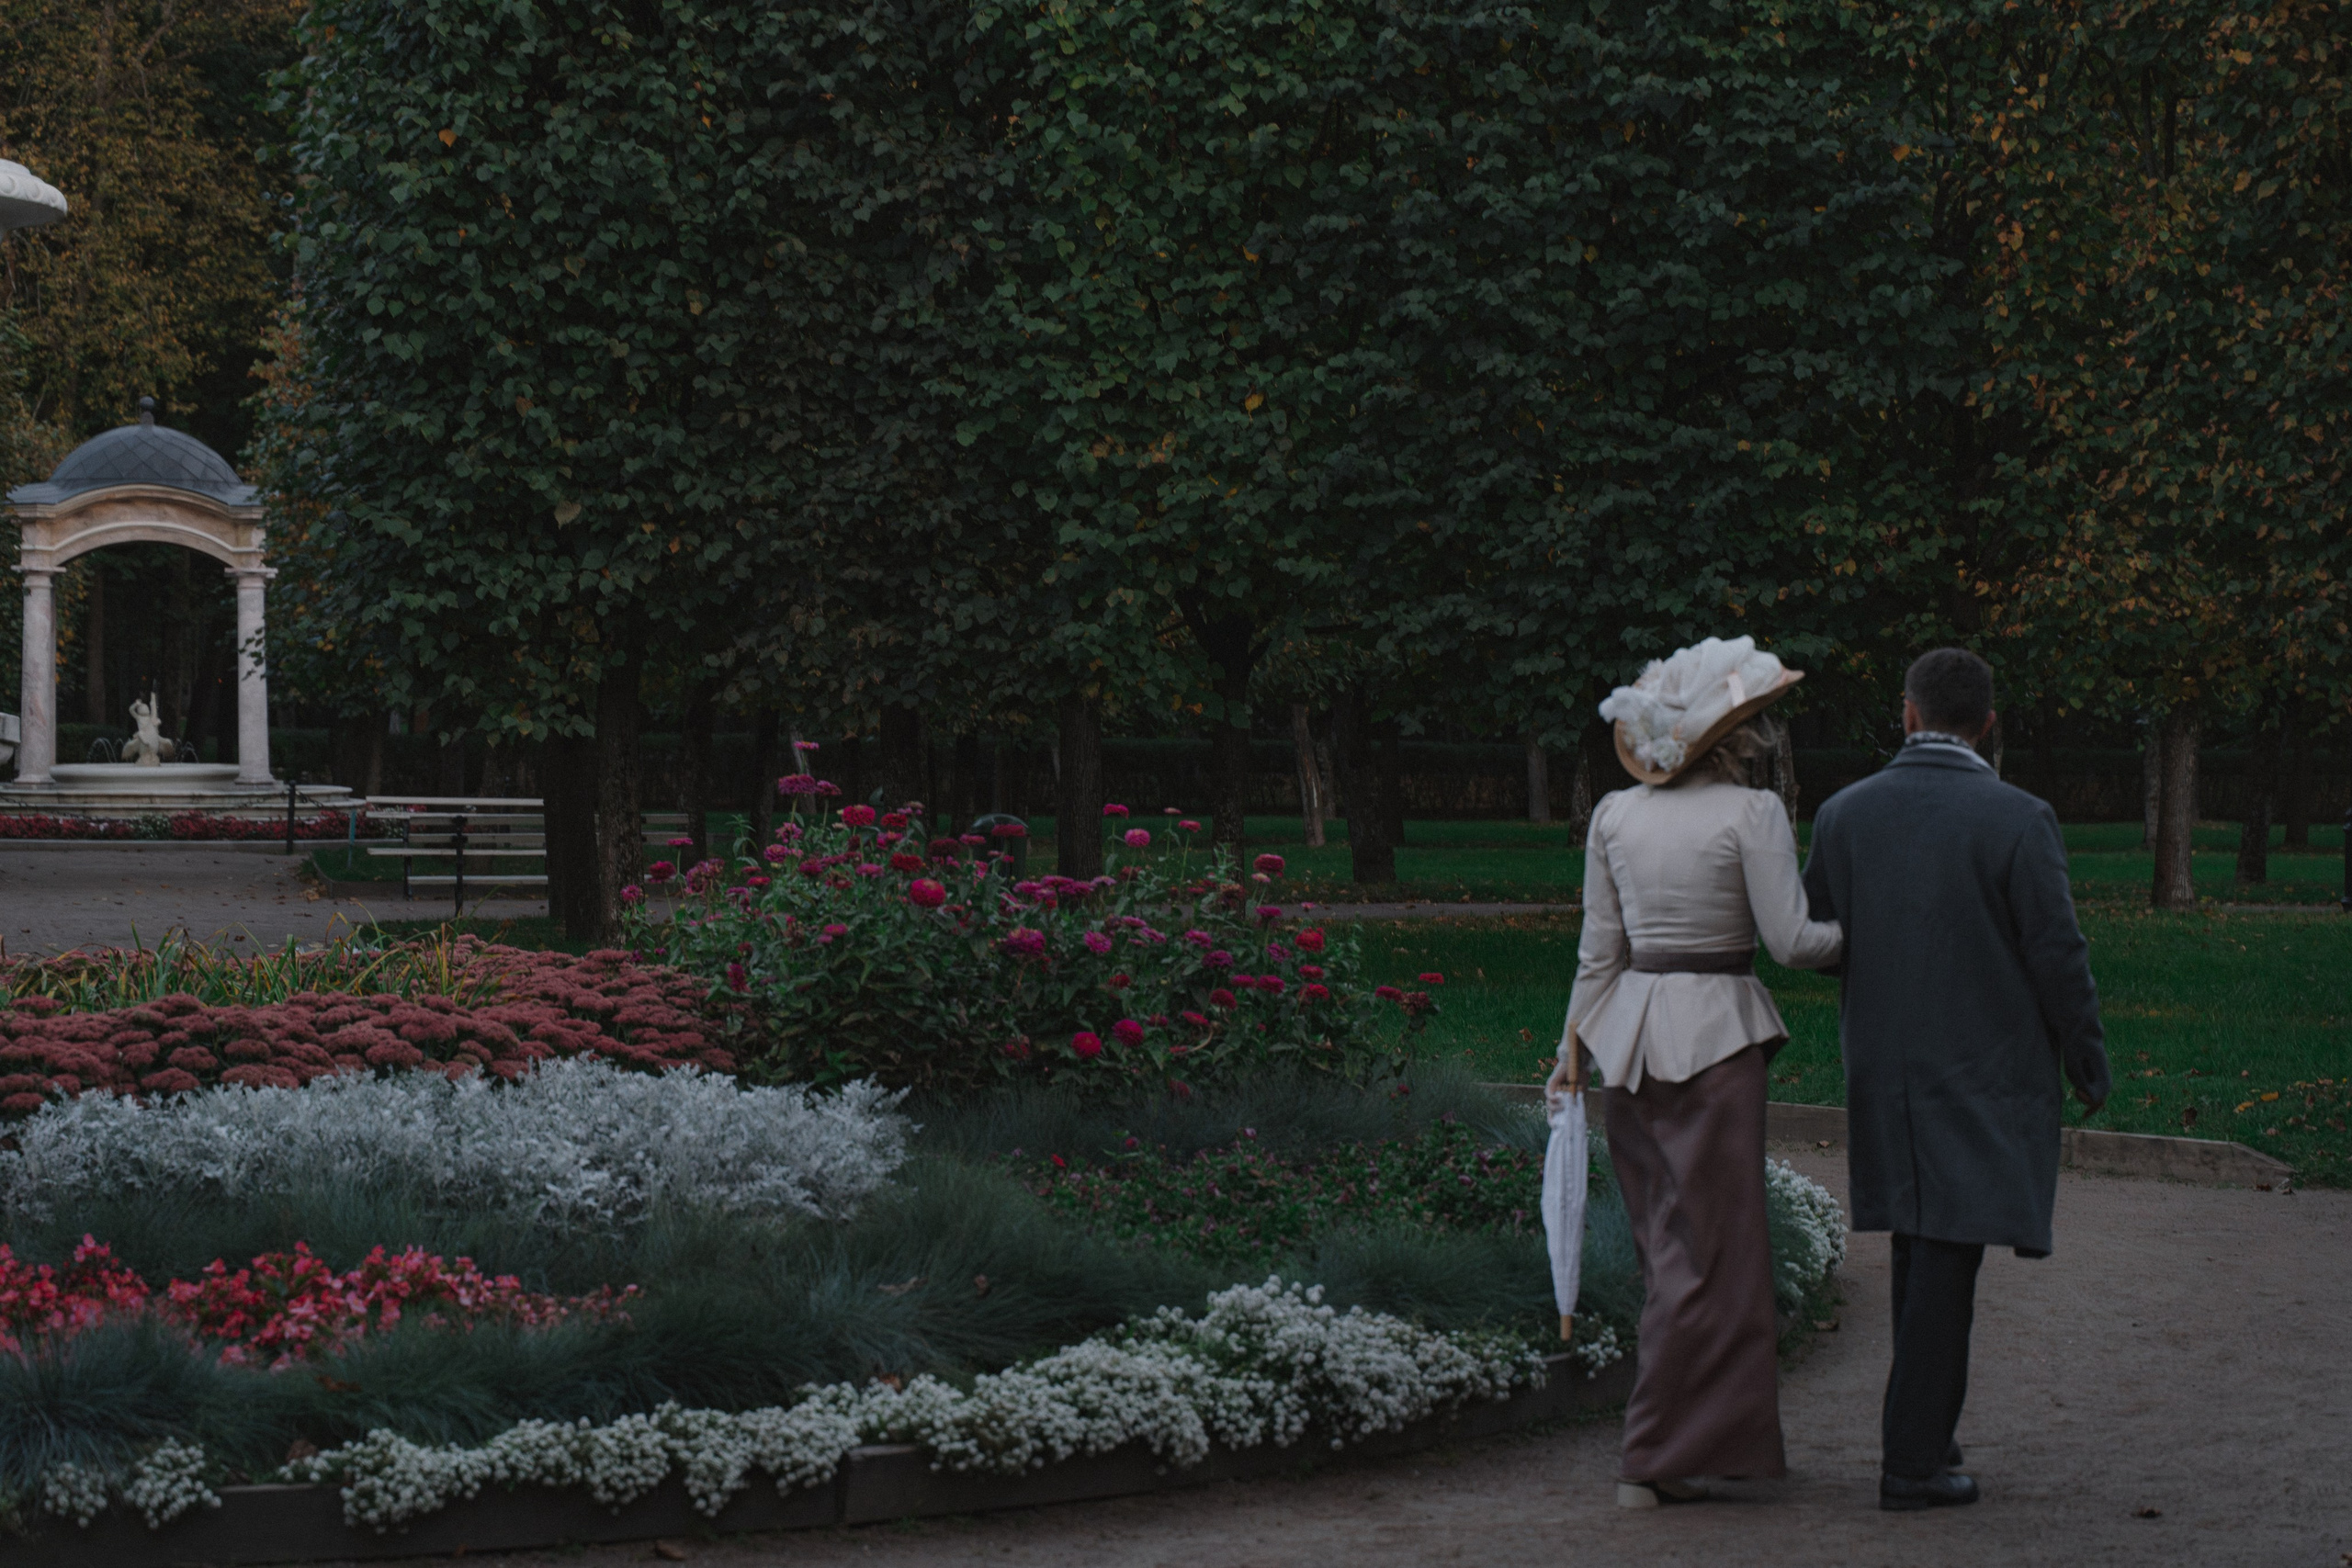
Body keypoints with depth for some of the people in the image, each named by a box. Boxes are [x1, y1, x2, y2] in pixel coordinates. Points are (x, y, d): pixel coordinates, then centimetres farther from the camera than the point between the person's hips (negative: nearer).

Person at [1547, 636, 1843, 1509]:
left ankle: (1712, 1436, 21)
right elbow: (1792, 942, -11)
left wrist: (1574, 1045, 15)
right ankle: (1658, 1461, 0)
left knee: (1667, 1240, 15)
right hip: (1714, 1032, -6)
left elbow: (1600, 949, 8)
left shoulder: (1615, 815, 6)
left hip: (1628, 1032, 6)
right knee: (1710, 1248, 0)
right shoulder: (1751, 814, -9)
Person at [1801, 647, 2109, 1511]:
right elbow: (2059, 956, -10)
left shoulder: (1844, 814, 0)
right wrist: (2088, 1067, 1)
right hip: (1982, 1073, -4)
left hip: (1884, 1073, 4)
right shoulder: (2016, 820, -12)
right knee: (1947, 1257, -2)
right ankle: (1912, 1460, -2)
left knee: (1919, 1258, 16)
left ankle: (1926, 1436, 23)